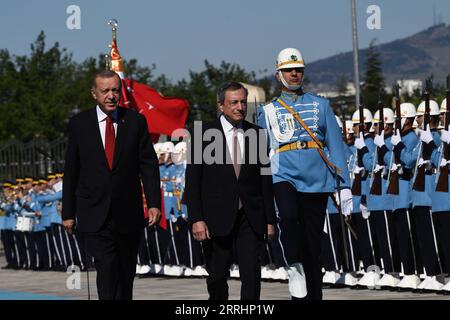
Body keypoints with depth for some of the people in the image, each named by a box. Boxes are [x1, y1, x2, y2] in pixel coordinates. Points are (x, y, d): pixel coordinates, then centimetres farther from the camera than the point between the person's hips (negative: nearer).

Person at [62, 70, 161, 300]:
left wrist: (154, 203, -8)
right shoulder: (79, 124, 2)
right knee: (107, 269, -16)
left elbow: (148, 165, 2)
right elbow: (71, 171, 5)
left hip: (129, 216, 2)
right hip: (95, 217, -2)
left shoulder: (135, 121, 3)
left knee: (126, 273, 11)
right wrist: (68, 213, 5)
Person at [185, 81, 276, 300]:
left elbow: (265, 179, 10)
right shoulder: (204, 134, -1)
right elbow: (192, 181, -2)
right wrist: (196, 219, -11)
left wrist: (270, 219, 7)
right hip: (217, 218, -1)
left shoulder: (256, 135, 7)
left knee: (252, 276, -8)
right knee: (217, 277, 7)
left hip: (250, 217, 1)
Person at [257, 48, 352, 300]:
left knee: (314, 241, 3)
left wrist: (344, 186, 0)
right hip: (284, 176, -1)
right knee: (289, 217, -32)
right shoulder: (268, 111, 12)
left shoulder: (320, 105, 12)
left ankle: (314, 295, 12)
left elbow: (336, 146, 8)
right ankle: (295, 266, -16)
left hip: (317, 178, 1)